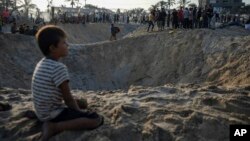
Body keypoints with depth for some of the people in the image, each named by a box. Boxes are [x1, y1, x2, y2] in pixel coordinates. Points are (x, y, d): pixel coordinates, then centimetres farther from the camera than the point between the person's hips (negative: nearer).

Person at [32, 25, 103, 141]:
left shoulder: (42, 64, 8)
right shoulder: (59, 67, -20)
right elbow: (68, 99, -18)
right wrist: (80, 113, -1)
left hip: (43, 112, 9)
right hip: (53, 113, -9)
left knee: (82, 103, 32)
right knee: (97, 119, -15)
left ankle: (52, 124, 7)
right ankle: (54, 127, -13)